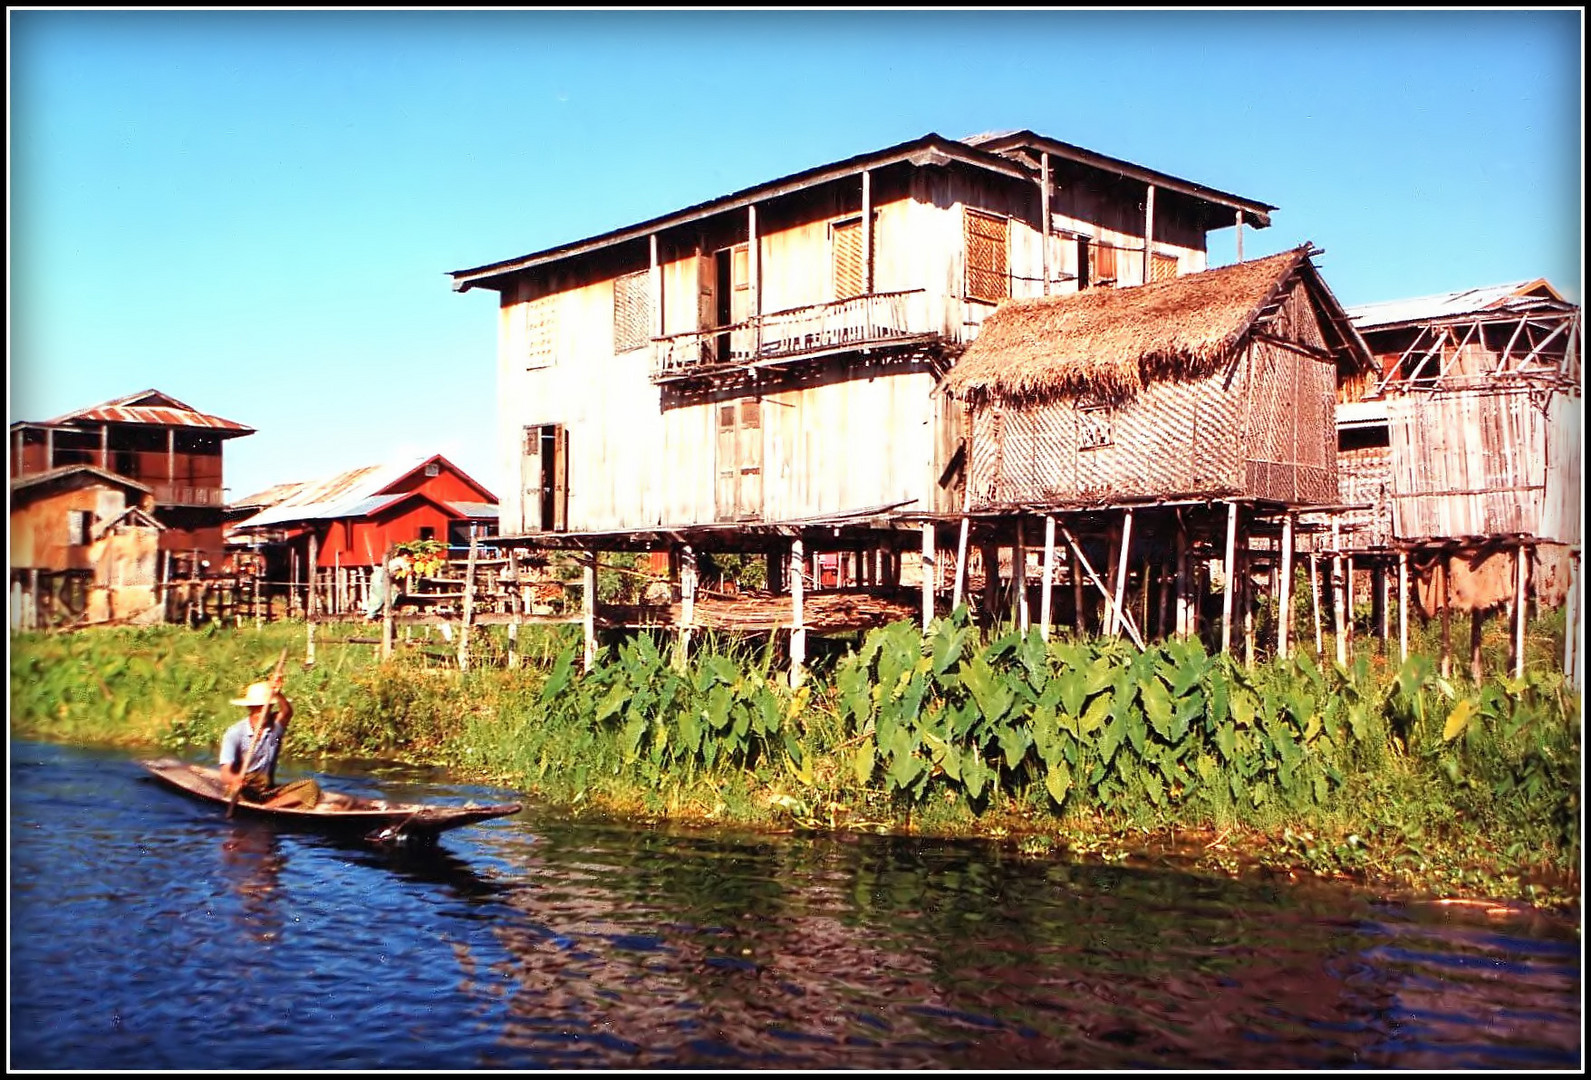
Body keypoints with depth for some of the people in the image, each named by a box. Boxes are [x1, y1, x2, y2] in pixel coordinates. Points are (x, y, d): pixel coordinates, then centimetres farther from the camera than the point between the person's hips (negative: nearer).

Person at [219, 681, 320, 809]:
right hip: (242, 792, -3)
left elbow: (287, 712, -23)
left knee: (310, 787, -16)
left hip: (268, 792, 3)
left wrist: (277, 693, -45)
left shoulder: (275, 725, 2)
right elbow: (225, 774, -16)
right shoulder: (235, 733, -7)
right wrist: (235, 779, -41)